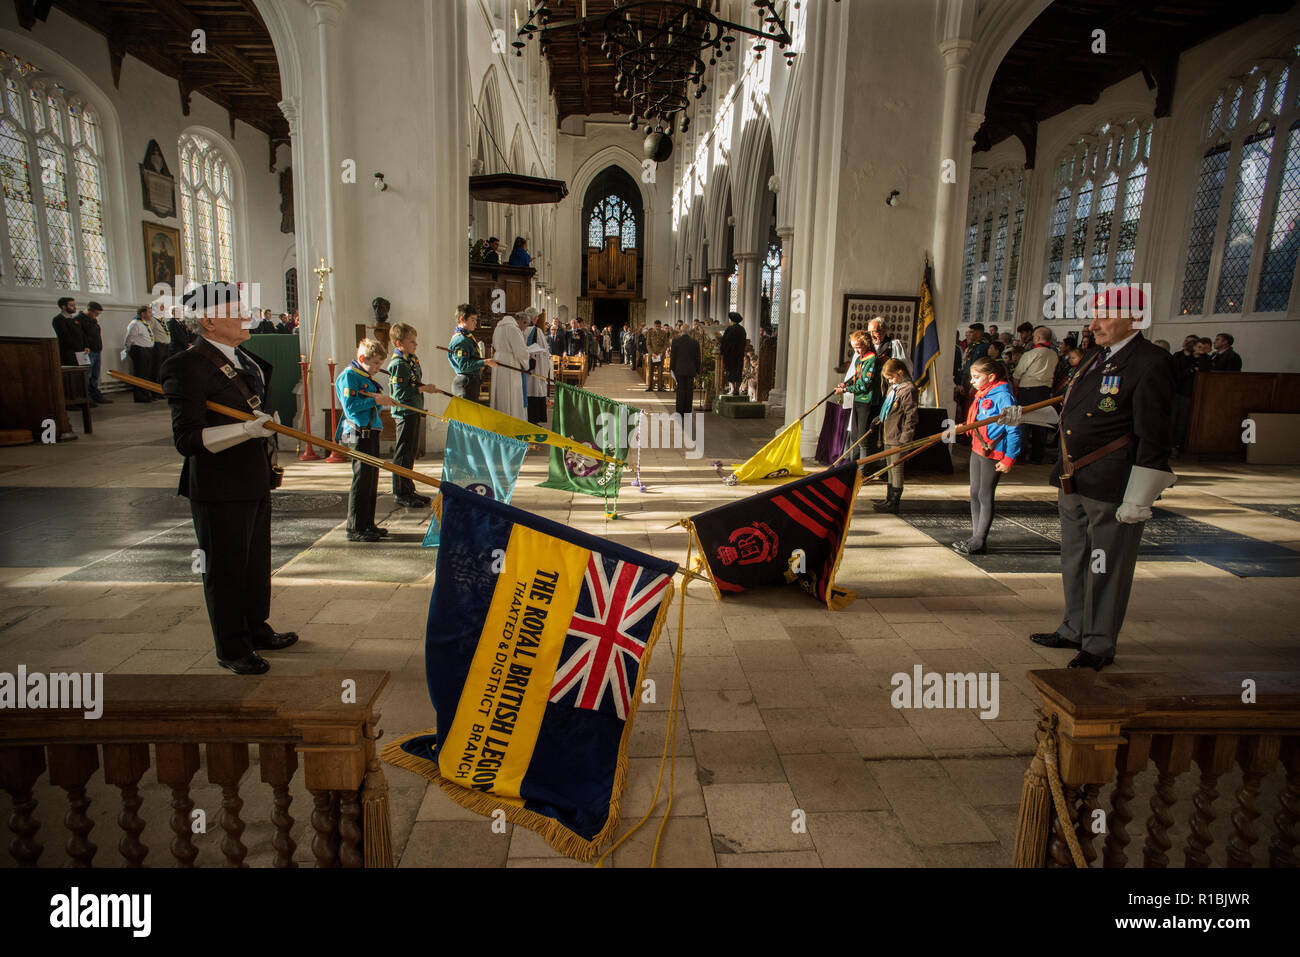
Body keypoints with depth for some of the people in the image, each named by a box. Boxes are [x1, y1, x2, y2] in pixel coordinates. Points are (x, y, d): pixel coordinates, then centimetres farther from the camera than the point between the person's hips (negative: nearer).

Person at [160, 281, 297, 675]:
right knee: (225, 569, 5)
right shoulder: (187, 366, -18)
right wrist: (245, 429, -32)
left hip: (255, 483, 9)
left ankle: (257, 630, 38)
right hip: (219, 490, -9)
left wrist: (265, 420, 12)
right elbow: (187, 438, -25)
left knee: (257, 562, 21)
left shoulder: (245, 360, 9)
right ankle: (231, 649, 21)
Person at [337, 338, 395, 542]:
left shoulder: (367, 377, 19)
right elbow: (350, 405, -18)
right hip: (358, 433, -10)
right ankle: (355, 529, -2)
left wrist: (382, 400, 3)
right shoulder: (349, 376, -9)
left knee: (372, 477, 13)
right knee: (362, 479, -8)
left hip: (371, 433, 10)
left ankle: (367, 524, 22)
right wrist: (375, 400, -17)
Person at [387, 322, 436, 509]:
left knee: (411, 451, 15)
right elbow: (400, 392, -23)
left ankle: (408, 490, 25)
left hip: (414, 411, 10)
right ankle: (400, 493, 4)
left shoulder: (412, 359, 12)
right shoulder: (398, 364, -17)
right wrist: (423, 389, -21)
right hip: (405, 413, -10)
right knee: (403, 453, -3)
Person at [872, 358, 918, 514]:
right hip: (889, 435, 10)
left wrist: (905, 439, -20)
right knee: (891, 468, 15)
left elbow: (911, 416, -18)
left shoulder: (908, 389, -15)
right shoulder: (893, 387, 15)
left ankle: (893, 503, -1)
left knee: (896, 467, -5)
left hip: (898, 437, -9)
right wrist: (880, 418, 21)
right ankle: (890, 499, 23)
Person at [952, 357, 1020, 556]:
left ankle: (979, 542, 5)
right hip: (977, 449, 9)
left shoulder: (1002, 397, -16)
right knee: (975, 494, 13)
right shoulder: (980, 395, 11)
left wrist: (1009, 459, -19)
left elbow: (1013, 430, -18)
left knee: (985, 496, -2)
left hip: (993, 453, -9)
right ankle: (975, 537, 22)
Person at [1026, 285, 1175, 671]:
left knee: (1106, 570, 5)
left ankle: (1100, 644, 20)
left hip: (1112, 490, -9)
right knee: (1074, 563, 19)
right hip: (1073, 483, 9)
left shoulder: (1151, 364, -14)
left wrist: (1137, 499, -19)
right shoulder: (1093, 359, 13)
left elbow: (1152, 440, -17)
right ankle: (1075, 630, 35)